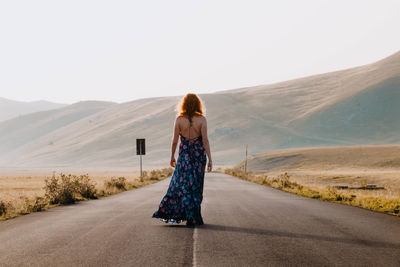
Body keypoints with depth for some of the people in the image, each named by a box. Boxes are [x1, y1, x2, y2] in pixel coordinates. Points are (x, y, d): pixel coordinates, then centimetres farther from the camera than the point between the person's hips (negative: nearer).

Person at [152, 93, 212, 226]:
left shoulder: (179, 119, -6)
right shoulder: (202, 119, -6)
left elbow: (175, 140, -4)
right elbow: (205, 139, -11)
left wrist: (172, 157, 9)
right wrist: (210, 159, -9)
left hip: (184, 154, -1)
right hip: (199, 154, 1)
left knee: (183, 185, 3)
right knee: (196, 186, 12)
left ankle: (192, 216, -6)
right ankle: (196, 217, 15)